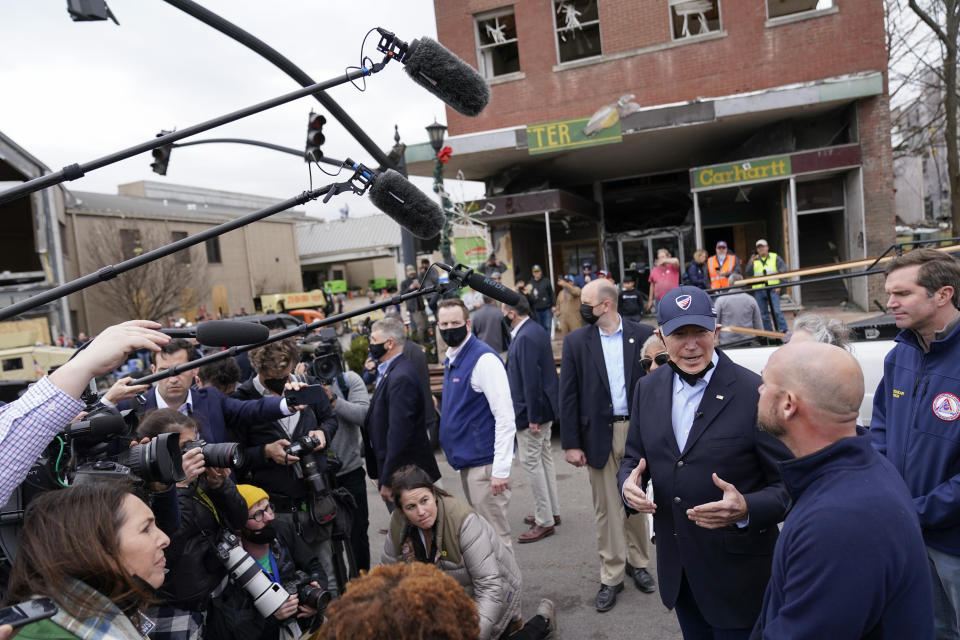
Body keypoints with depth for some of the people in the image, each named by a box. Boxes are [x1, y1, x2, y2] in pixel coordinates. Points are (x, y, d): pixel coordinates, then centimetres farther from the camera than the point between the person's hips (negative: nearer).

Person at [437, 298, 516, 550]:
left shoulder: (484, 359, -17)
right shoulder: (450, 359, 10)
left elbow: (505, 417, -20)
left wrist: (501, 469, -22)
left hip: (485, 463, -9)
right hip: (465, 461, 9)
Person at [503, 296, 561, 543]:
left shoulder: (525, 337, -22)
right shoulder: (536, 330, 10)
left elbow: (531, 380, -25)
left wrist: (532, 417, -21)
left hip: (533, 410, -10)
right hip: (546, 406, 10)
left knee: (530, 461, -2)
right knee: (544, 457, 18)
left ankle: (544, 521, 7)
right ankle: (551, 511, 30)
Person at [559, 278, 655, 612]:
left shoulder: (642, 334, -3)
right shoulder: (575, 342, -2)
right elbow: (568, 396, -3)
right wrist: (571, 443, -5)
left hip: (637, 431, 0)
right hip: (599, 434, 0)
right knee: (606, 508, 8)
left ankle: (638, 562, 35)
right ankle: (611, 576, 24)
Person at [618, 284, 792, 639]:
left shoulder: (755, 393, -17)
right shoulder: (648, 388, -1)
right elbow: (633, 457, 7)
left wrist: (746, 509, -31)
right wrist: (629, 483, -14)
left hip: (736, 572, -4)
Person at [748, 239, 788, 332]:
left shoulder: (775, 257, 8)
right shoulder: (754, 260, 12)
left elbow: (784, 271, 5)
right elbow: (749, 274, 1)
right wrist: (751, 263, -14)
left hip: (773, 289, -2)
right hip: (759, 290, 2)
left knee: (776, 311, -12)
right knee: (763, 313, 4)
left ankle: (783, 330, -7)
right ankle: (768, 332, 13)